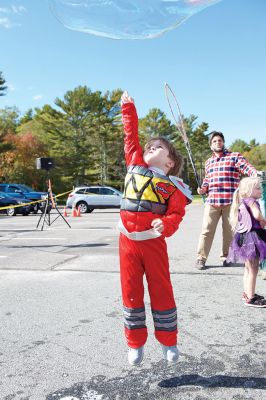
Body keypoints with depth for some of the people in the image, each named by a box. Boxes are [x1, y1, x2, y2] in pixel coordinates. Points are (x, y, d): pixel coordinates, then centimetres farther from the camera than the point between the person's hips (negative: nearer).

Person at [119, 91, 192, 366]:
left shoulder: (173, 186, 0)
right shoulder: (135, 166, 9)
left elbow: (176, 214, -8)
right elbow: (131, 136, 16)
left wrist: (165, 225, -29)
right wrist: (128, 109, 19)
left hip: (154, 242, -3)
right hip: (127, 241, 3)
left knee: (161, 291, 8)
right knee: (131, 292, 10)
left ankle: (168, 341, 28)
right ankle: (135, 343, 26)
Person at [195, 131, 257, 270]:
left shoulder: (235, 156, 5)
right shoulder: (208, 162, 20)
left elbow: (247, 167, -10)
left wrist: (255, 173, -31)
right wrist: (203, 189, 9)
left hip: (230, 201, -3)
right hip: (212, 200, 3)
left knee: (229, 230, 6)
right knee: (207, 229, -2)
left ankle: (225, 256, 20)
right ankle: (201, 258, 4)